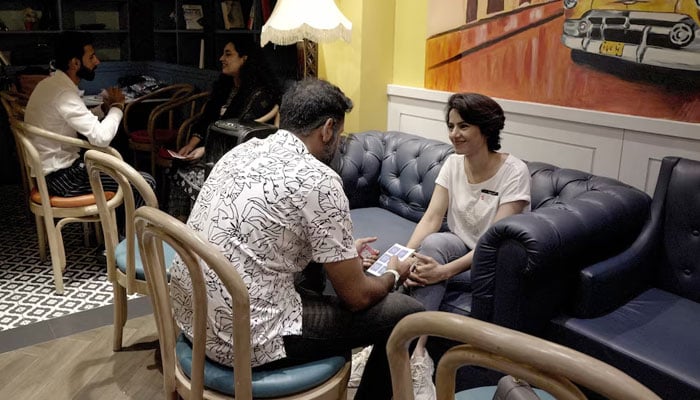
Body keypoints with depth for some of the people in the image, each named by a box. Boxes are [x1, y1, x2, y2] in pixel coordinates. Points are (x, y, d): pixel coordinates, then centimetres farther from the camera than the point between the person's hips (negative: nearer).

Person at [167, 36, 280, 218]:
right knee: (178, 169, -18)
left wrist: (206, 150, -18)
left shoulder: (259, 94, -8)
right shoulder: (224, 86, 18)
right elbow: (205, 120, 16)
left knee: (191, 177, -26)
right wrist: (191, 144, -1)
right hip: (214, 151, 7)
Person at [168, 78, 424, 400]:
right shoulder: (318, 181, -16)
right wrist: (392, 275, 12)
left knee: (321, 266, 31)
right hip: (246, 337, -9)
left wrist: (342, 252, 29)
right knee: (406, 313, 2)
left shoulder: (245, 150, 7)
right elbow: (357, 297, -10)